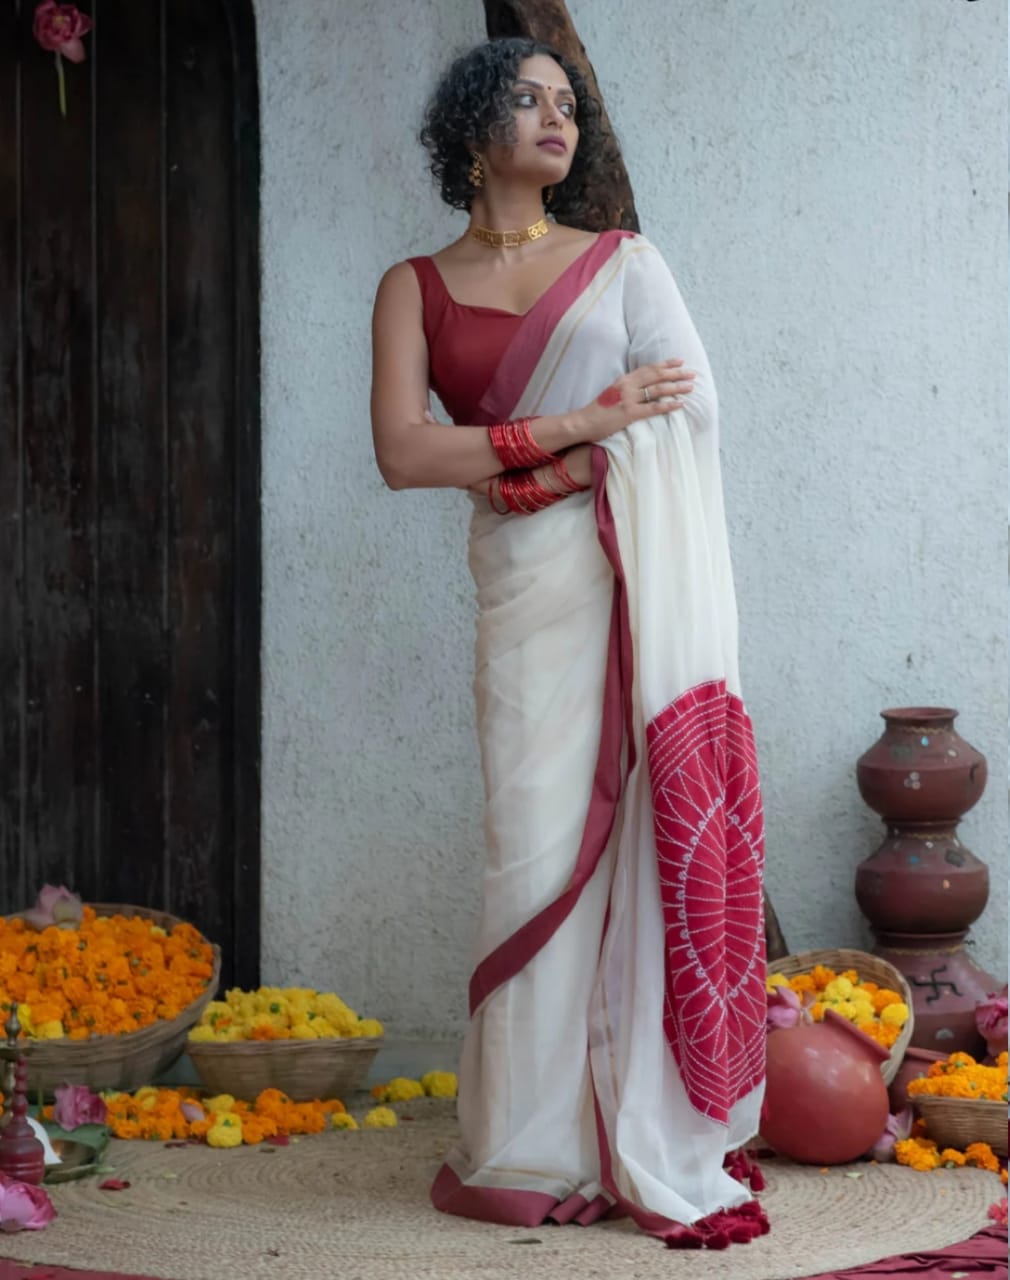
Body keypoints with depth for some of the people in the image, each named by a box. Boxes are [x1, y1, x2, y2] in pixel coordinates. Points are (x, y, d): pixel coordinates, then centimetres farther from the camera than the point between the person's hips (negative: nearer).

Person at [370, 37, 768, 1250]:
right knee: (542, 845, -2)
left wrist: (529, 468, -10)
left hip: (643, 578, 0)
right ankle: (540, 1150, 6)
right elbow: (403, 452, -1)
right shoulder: (415, 288, 13)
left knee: (656, 832, -5)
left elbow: (690, 420, 0)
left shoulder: (623, 264, 13)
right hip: (526, 591, 0)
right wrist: (583, 427, -7)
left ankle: (656, 1142, 0)